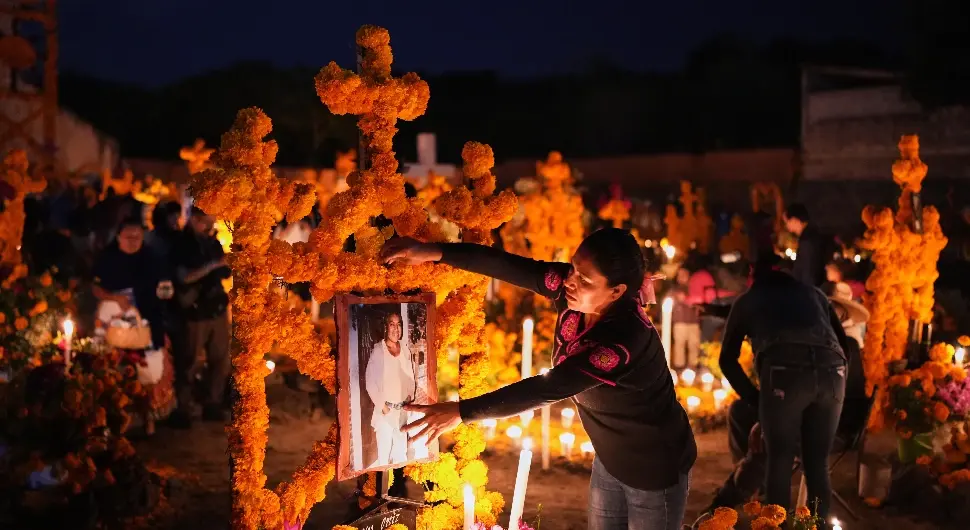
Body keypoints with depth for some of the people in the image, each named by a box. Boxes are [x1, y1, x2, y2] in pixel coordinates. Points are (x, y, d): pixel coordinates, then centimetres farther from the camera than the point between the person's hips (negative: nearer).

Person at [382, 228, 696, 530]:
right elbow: (509, 266, -21)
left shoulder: (625, 339, -36)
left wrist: (461, 412, -38)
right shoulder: (572, 289, -16)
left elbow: (549, 389, -39)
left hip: (655, 467, -7)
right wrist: (436, 252, -32)